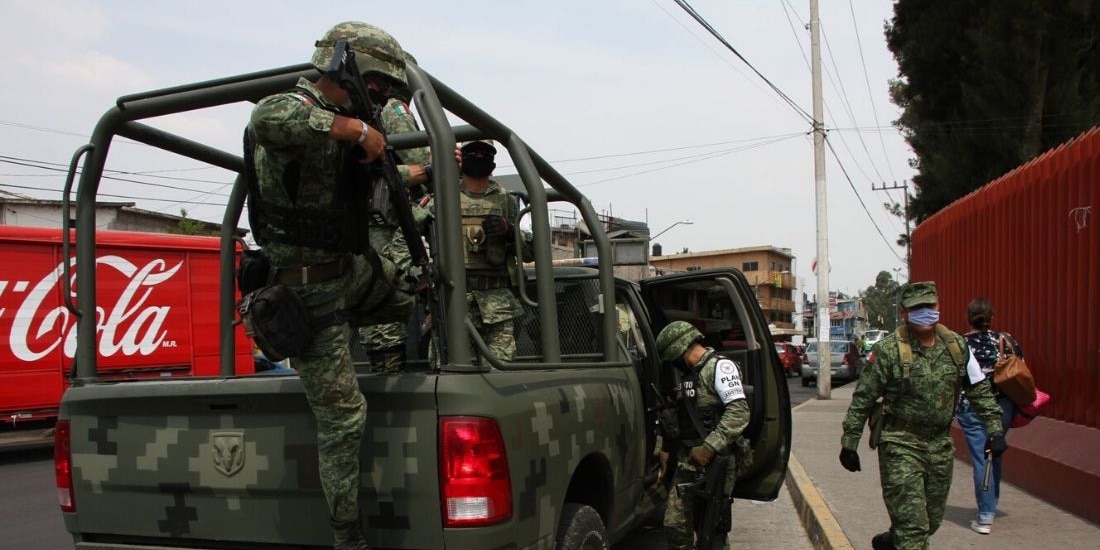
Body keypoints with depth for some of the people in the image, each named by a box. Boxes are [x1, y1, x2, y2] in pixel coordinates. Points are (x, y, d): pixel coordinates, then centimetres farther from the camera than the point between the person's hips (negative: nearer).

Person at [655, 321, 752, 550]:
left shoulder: (720, 367, -9)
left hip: (717, 462, -7)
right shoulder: (689, 373, 18)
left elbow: (739, 412, -20)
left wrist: (709, 447, -25)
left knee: (714, 530, 1)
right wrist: (668, 449, 23)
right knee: (675, 524, 3)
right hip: (687, 462, 8)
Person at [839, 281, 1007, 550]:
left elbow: (979, 390, 14)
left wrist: (994, 429, 5)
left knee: (932, 520, 17)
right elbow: (862, 399, -7)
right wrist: (849, 443, -6)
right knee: (913, 524, -8)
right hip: (901, 445, -5)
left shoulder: (956, 345, 4)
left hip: (941, 445, 6)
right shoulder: (888, 350, -11)